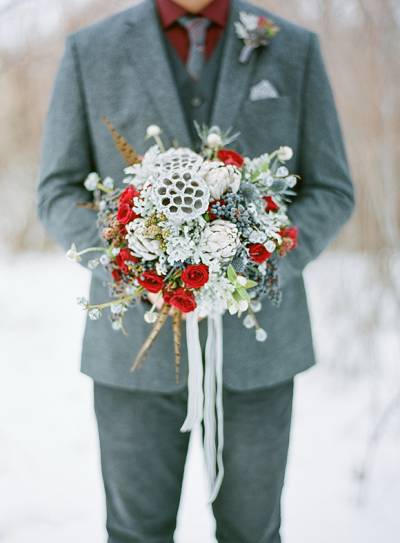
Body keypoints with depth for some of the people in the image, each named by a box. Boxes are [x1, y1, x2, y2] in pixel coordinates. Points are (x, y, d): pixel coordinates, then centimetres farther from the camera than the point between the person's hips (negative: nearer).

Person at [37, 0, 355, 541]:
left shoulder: (295, 49, 2)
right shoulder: (90, 51, 0)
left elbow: (329, 194, 1)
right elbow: (61, 197, 0)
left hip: (252, 339, 1)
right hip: (142, 341, 0)